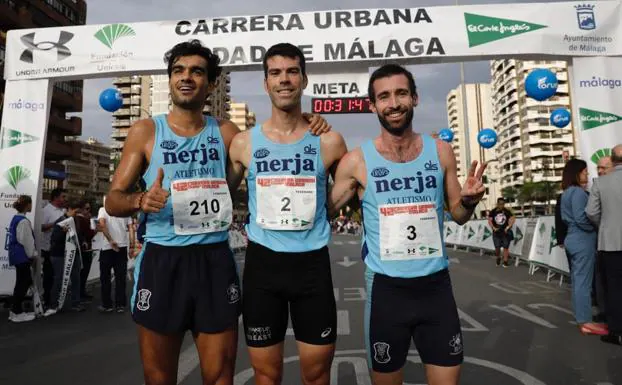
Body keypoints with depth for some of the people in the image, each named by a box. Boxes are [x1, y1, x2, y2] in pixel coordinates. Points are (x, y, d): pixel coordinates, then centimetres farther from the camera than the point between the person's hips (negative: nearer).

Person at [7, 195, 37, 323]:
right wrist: (33, 254, -7)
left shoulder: (16, 219, 12)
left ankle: (15, 310, 23)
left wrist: (31, 254, 19)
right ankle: (17, 313, 8)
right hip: (22, 256, -10)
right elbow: (26, 241, -19)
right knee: (22, 283, 0)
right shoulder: (23, 221, -19)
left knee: (25, 282, 16)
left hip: (17, 255, 10)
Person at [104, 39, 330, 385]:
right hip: (162, 261, 0)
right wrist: (140, 200, -20)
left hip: (216, 261, 1)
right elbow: (113, 200, 3)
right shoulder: (146, 132, 3)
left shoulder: (226, 133, 6)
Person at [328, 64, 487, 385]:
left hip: (436, 284, 2)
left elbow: (458, 215, 10)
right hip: (386, 288, -2)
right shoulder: (357, 161, -7)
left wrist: (469, 200, -13)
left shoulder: (441, 151, 0)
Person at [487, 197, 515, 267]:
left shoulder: (507, 211, -1)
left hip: (505, 232, -1)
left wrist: (508, 227, -12)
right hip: (496, 232, 1)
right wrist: (493, 227, -12)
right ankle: (498, 258, 28)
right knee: (497, 247, 1)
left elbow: (512, 219, -3)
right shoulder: (493, 212, 1)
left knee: (505, 247, 0)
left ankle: (505, 261, 9)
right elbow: (489, 220, 1)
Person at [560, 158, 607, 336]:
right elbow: (581, 218, -22)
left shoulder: (567, 192, 16)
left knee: (578, 280, 13)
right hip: (583, 241, -10)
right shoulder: (578, 192, -14)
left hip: (574, 239, 10)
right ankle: (585, 322, 2)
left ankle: (582, 319, 21)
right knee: (584, 281, -4)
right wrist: (596, 227, -7)